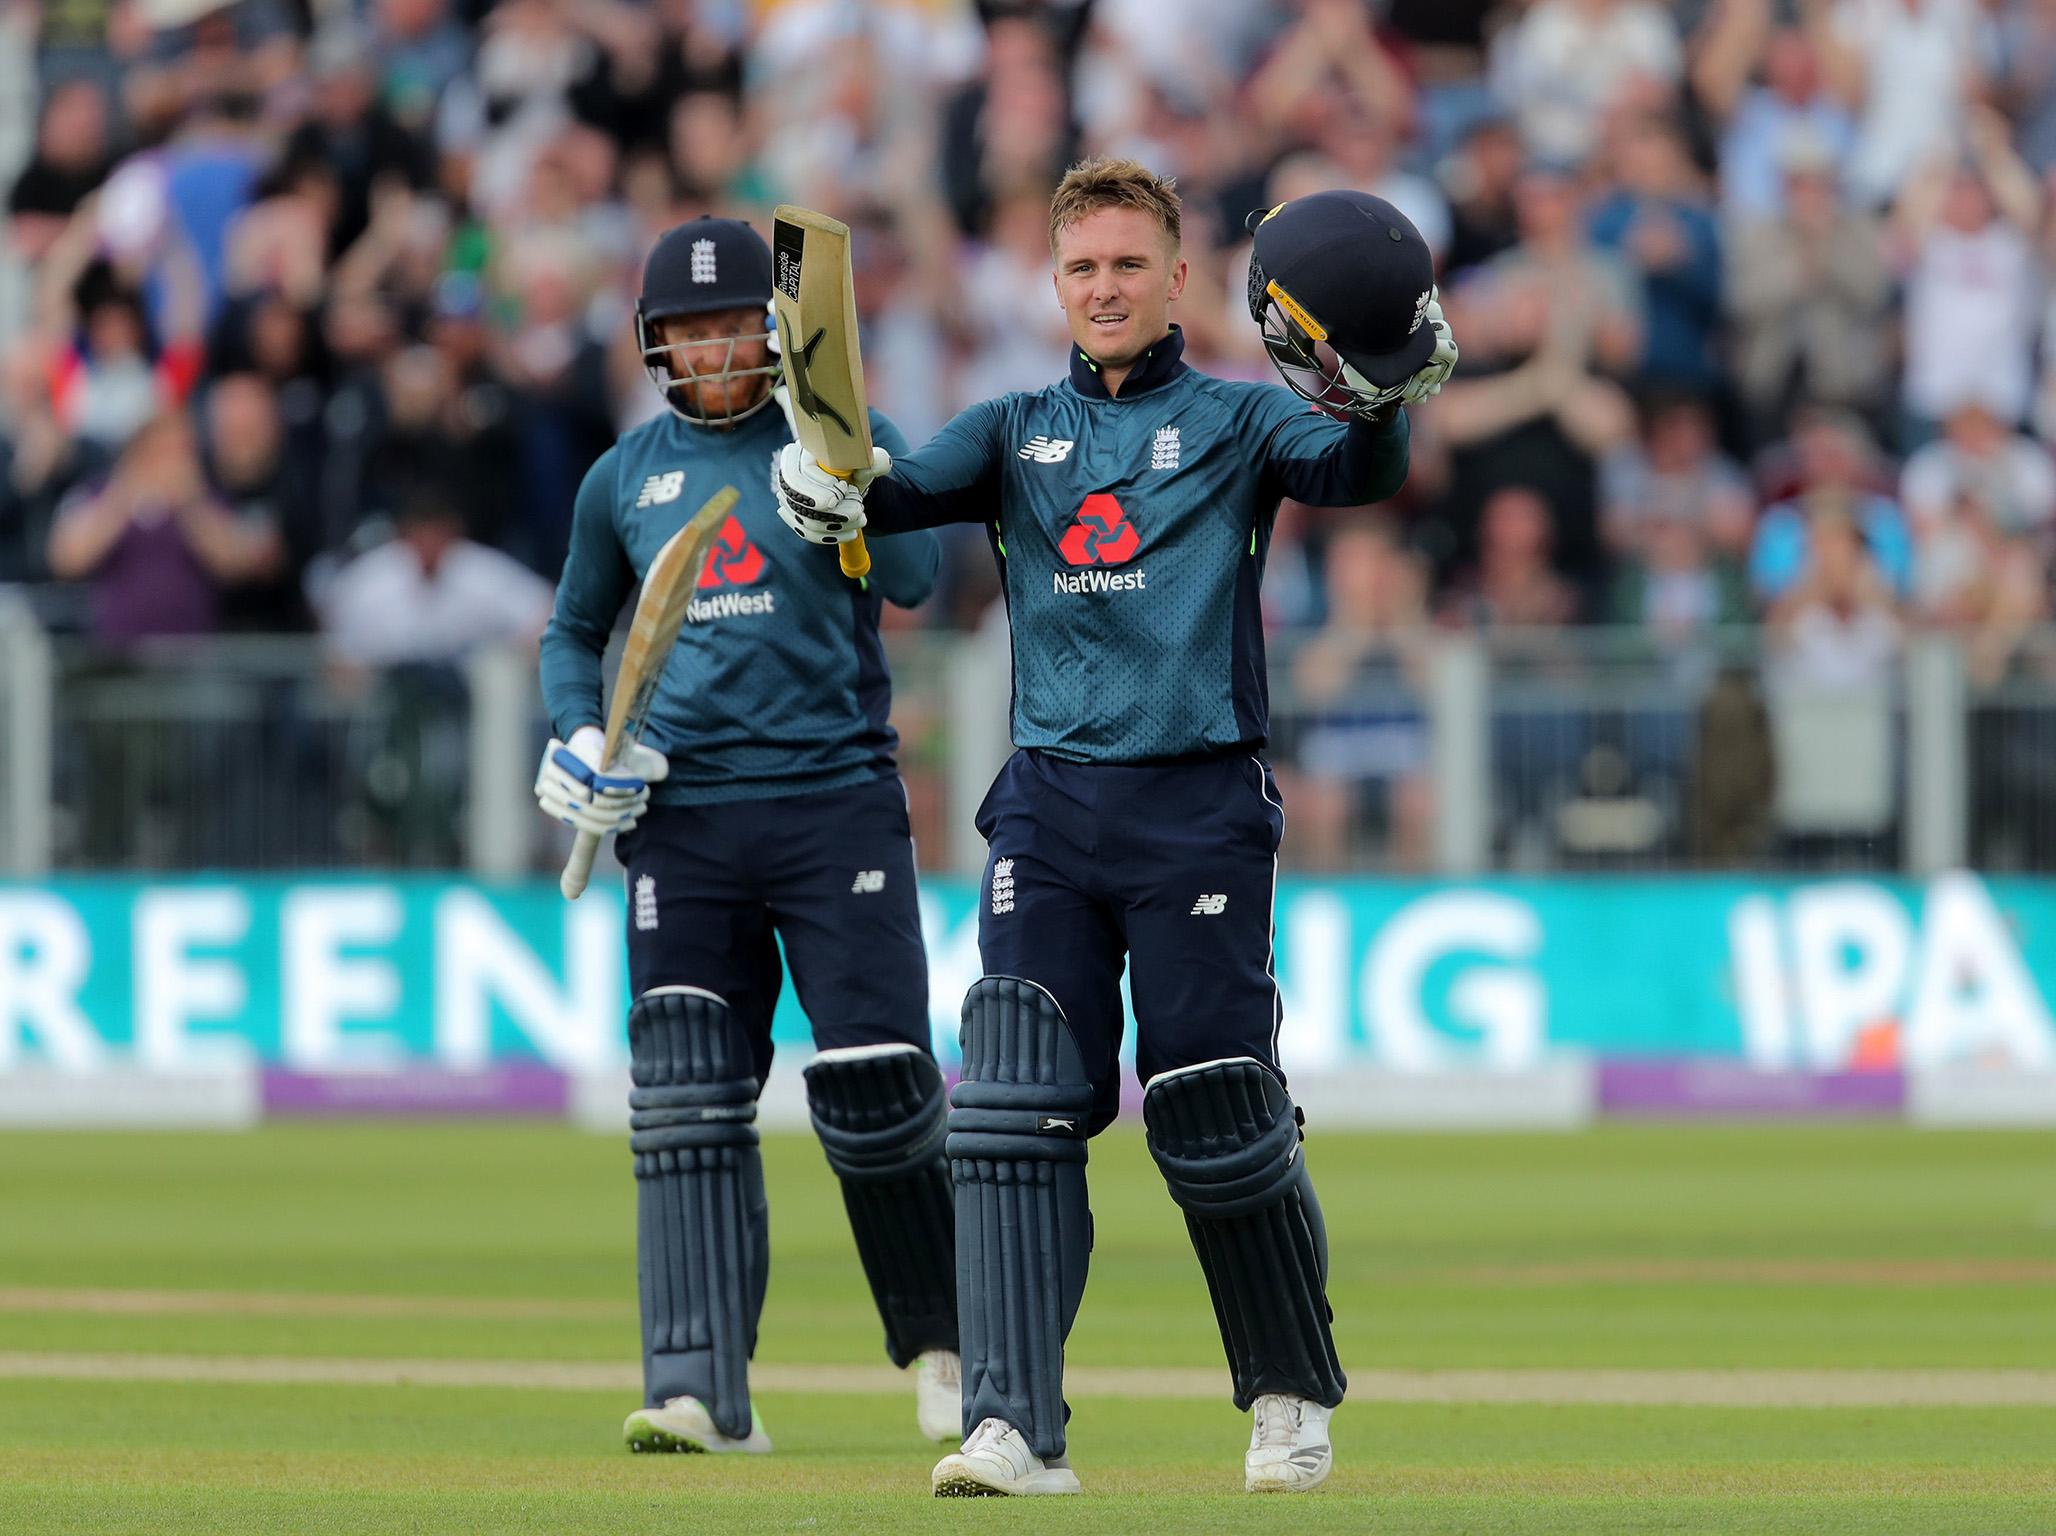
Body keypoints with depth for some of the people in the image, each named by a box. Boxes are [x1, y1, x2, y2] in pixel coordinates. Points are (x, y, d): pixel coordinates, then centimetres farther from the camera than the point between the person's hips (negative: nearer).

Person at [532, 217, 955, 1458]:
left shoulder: (846, 436, 3)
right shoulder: (625, 478, 12)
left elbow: (913, 577, -14)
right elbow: (576, 629, 25)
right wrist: (581, 739, 6)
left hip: (836, 805, -3)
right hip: (682, 820, 3)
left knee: (877, 1096, -5)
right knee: (687, 1100, -8)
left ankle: (939, 1341, 18)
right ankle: (704, 1392, -12)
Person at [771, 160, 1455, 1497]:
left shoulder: (1237, 422, 6)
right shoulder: (1017, 431, 16)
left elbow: (1354, 472, -12)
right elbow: (912, 491, 0)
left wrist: (1384, 398, -35)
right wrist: (832, 489, -23)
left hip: (1201, 807, -3)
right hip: (1048, 806, 3)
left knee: (1224, 1125, 0)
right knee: (1016, 1111, -9)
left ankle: (1295, 1398, 21)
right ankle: (1016, 1427, -13)